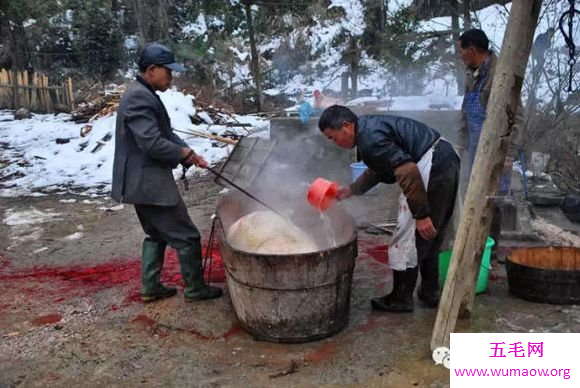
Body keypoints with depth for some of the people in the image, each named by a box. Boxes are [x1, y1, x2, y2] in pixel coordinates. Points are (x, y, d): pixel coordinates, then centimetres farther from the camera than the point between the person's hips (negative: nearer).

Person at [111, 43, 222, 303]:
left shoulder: (144, 95, 14)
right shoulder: (139, 97, -20)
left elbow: (166, 134, 16)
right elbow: (152, 143, -27)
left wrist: (190, 154, 3)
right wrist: (183, 153, -12)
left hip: (143, 181, 11)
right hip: (149, 182, -11)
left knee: (156, 235, 20)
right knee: (186, 237, 0)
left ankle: (150, 288, 27)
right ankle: (195, 289, 14)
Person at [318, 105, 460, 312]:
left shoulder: (370, 139, -17)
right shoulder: (370, 126, 16)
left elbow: (408, 172, -25)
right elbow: (377, 170, 29)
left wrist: (421, 215, -22)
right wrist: (351, 190, 24)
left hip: (433, 169, -11)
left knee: (407, 237, 1)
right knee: (430, 237, 20)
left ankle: (401, 299, 13)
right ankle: (430, 293, 31)